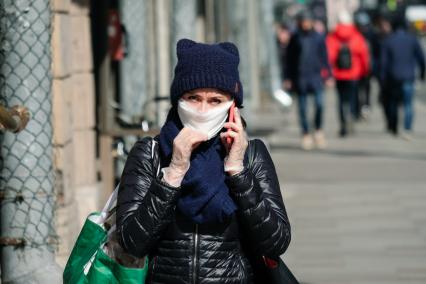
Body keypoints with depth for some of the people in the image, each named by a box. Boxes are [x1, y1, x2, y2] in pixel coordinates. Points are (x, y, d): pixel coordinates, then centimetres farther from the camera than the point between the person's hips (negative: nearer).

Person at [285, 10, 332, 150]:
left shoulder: (318, 37, 7)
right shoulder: (295, 39, 3)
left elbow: (325, 57, 12)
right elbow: (289, 59, 7)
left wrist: (328, 75, 6)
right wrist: (288, 78, 4)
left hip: (315, 75, 0)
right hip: (300, 76, 0)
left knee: (319, 103, -12)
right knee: (303, 107, 2)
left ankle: (318, 131, 6)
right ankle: (306, 135, 10)